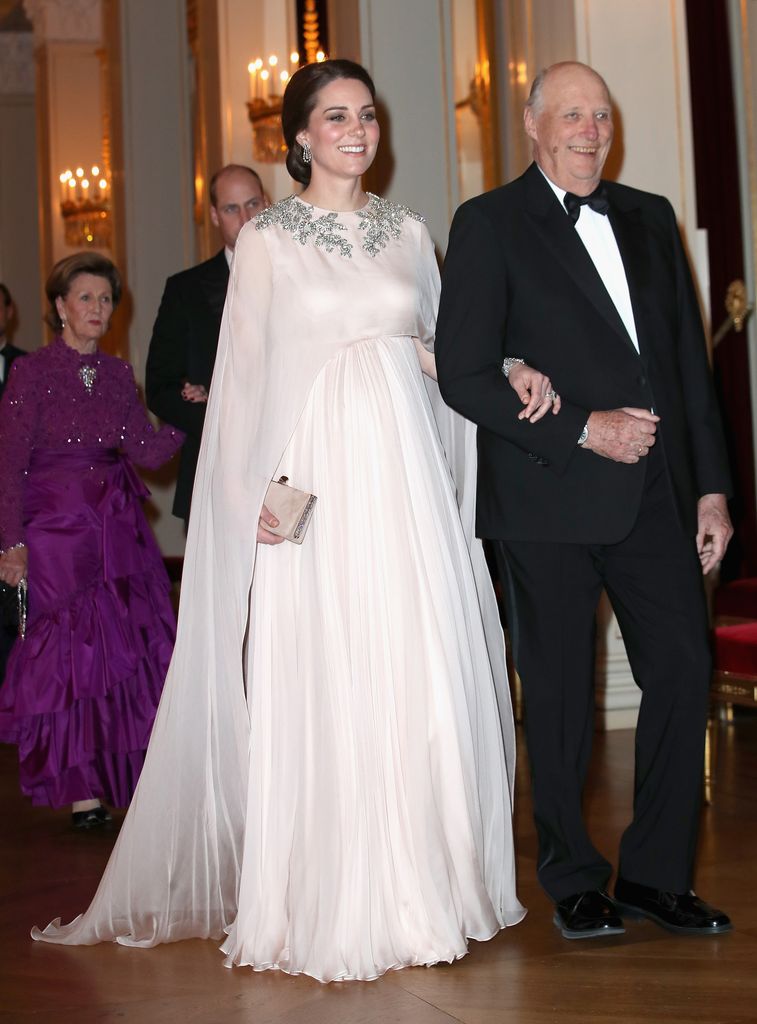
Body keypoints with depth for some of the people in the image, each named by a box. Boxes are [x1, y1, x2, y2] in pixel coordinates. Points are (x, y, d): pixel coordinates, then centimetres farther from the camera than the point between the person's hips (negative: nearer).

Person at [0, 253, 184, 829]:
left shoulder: (117, 374, 9)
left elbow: (149, 450, 4)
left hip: (117, 525, 4)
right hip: (55, 525, -4)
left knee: (132, 644, 2)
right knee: (71, 648, -2)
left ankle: (124, 773, 16)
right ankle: (81, 789, 7)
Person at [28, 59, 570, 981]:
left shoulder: (409, 232, 14)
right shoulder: (268, 240, 3)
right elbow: (245, 374, 0)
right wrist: (259, 492, -9)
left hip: (406, 472, 4)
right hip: (317, 477, -4)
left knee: (422, 682, 2)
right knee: (323, 689, -4)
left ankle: (419, 890, 14)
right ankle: (327, 912, 6)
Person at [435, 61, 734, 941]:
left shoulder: (650, 218, 15)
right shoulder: (489, 225, 0)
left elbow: (690, 360, 14)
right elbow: (464, 375, -8)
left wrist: (711, 486, 9)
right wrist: (582, 429, -14)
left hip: (655, 492, 5)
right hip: (549, 502, -4)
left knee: (683, 671, 2)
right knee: (560, 693, 5)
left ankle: (655, 875, 18)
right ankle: (574, 882, 22)